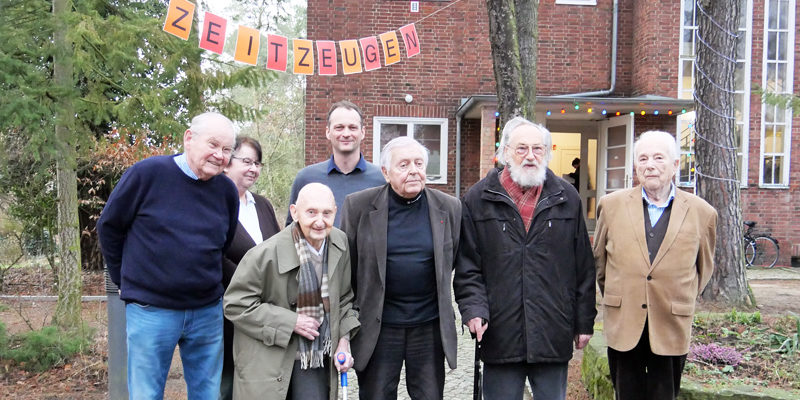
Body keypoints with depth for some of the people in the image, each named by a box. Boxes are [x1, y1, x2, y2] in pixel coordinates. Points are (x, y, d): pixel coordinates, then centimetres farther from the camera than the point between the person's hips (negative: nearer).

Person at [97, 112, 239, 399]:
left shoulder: (226, 190, 1)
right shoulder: (148, 173, -10)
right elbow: (109, 226, 0)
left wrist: (208, 283, 12)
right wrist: (126, 281, 5)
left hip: (208, 312, 4)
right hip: (150, 310, -3)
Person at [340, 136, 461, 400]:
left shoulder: (449, 207, 0)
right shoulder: (358, 205, -5)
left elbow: (452, 262, 9)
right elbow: (346, 264, 0)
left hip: (430, 327, 2)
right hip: (377, 327, -1)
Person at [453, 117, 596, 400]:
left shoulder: (567, 198, 7)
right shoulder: (478, 199, 2)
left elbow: (583, 267, 9)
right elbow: (467, 265, 1)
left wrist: (584, 322, 8)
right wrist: (474, 309, -12)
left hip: (554, 336, 2)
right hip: (500, 335, -1)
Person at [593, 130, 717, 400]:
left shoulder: (702, 213, 0)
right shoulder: (612, 205, 1)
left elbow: (704, 268, 13)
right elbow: (599, 261, 12)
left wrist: (679, 303, 13)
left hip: (671, 330, -1)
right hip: (623, 326, 1)